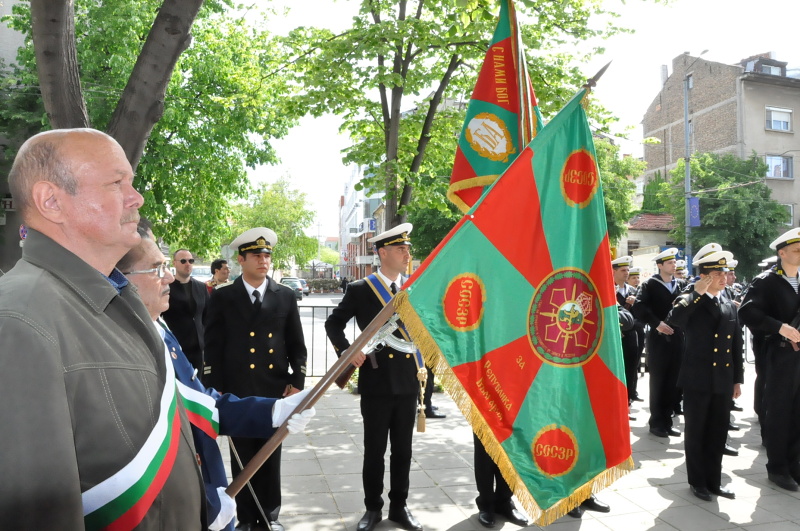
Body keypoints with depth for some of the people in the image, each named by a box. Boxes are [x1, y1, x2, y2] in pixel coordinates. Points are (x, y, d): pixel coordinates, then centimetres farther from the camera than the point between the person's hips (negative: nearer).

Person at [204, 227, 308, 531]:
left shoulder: (285, 297, 4)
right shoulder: (222, 297, 0)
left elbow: (297, 345, 6)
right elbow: (213, 347, 0)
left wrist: (298, 382, -1)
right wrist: (215, 390, -5)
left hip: (275, 390, 1)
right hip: (237, 392, -1)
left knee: (271, 456, 11)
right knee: (242, 457, 9)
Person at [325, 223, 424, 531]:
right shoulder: (359, 290, -3)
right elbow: (333, 323, 4)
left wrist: (421, 368, 5)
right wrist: (347, 350, -9)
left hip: (408, 382, 3)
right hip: (376, 382, -3)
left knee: (403, 450, 13)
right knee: (374, 451, 8)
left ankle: (399, 506, 28)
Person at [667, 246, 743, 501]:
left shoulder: (730, 306, 9)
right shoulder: (690, 302, -7)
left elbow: (737, 345, 12)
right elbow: (673, 319, -30)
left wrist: (738, 379, 10)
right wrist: (697, 293, -24)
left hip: (723, 381, 5)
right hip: (697, 380, -5)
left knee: (718, 433, 12)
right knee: (696, 433, 7)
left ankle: (713, 480, 26)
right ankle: (697, 482, 20)